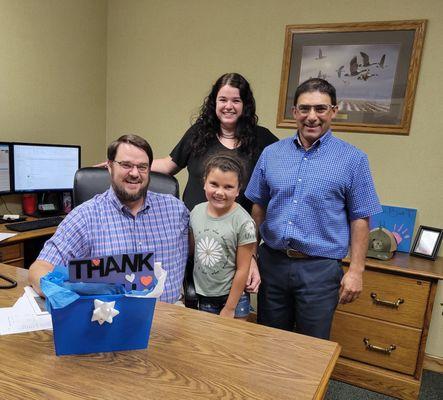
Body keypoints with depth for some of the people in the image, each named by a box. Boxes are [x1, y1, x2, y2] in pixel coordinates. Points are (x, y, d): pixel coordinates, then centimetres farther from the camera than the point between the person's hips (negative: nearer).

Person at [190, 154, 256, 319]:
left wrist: (229, 308, -11)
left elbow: (242, 270, -14)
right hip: (202, 295, 4)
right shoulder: (196, 211, -5)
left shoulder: (243, 222, -19)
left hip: (233, 296, -4)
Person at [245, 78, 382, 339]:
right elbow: (259, 207, 9)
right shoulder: (271, 153, 4)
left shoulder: (353, 159, -4)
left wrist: (356, 271, -6)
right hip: (271, 262, 3)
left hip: (320, 268, -2)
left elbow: (360, 219, -2)